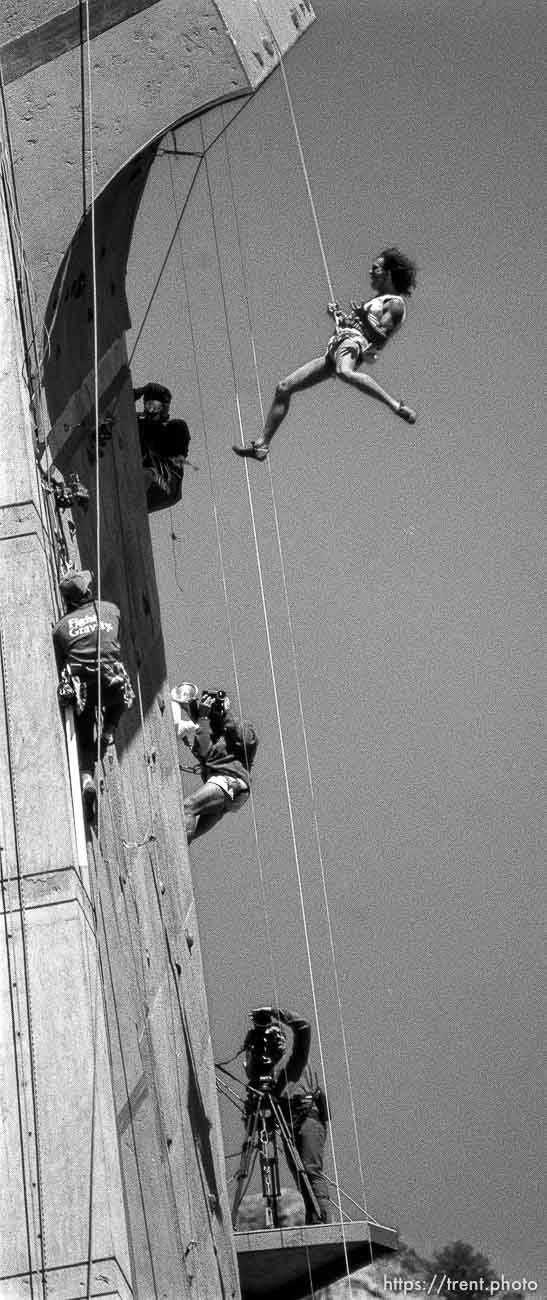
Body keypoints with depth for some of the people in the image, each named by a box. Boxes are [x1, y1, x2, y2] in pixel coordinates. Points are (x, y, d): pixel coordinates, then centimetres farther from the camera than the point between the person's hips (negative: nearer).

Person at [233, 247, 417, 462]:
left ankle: (397, 406, -44)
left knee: (345, 373, -48)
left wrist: (363, 318, -24)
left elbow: (380, 339, -12)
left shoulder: (395, 303, 1)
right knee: (283, 388, 6)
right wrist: (338, 314, 22)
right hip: (335, 347, 9)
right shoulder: (377, 298, 29)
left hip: (355, 342, -9)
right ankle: (262, 445, 10)